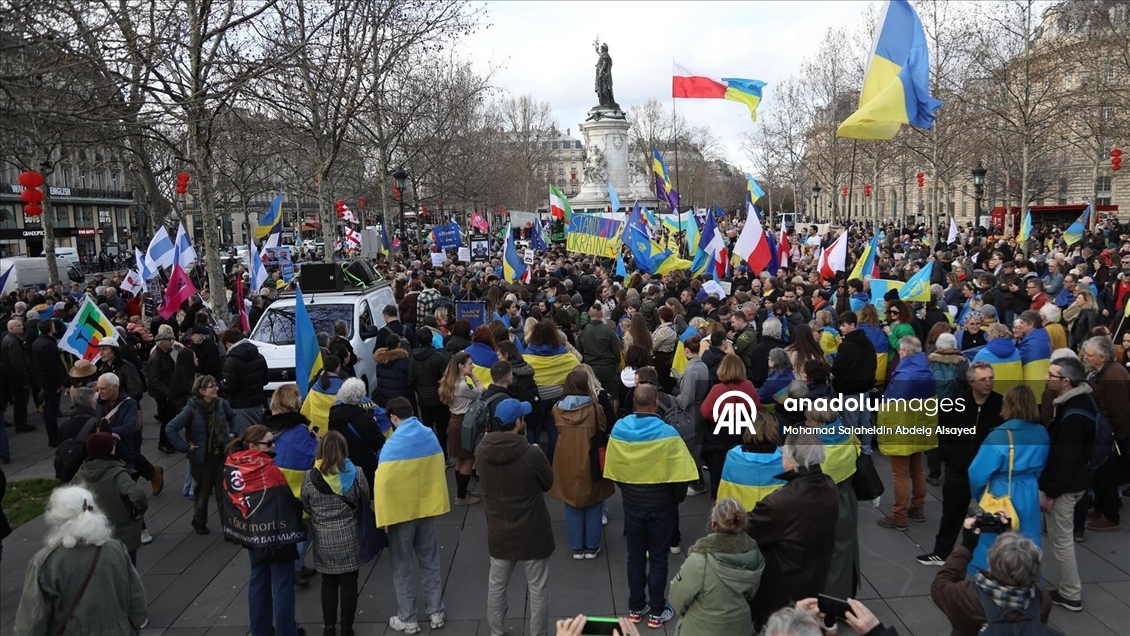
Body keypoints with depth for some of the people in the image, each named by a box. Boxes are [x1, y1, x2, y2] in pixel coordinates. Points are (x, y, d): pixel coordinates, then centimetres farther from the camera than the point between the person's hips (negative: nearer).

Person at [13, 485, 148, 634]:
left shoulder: (45, 562, -17)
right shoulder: (116, 550, -7)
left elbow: (32, 624, -13)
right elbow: (137, 600, 0)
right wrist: (133, 630, 14)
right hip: (117, 631, 3)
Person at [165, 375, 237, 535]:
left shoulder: (221, 403, -5)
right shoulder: (191, 409, -19)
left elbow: (232, 416, 17)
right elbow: (170, 429, -19)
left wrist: (231, 433, 8)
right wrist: (185, 447, -17)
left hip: (222, 455, 3)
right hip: (202, 459, -3)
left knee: (224, 492, 7)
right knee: (202, 492, 15)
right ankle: (199, 523, 36)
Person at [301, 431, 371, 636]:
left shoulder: (310, 477, -11)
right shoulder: (355, 473, -12)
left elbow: (306, 507, 1)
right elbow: (364, 498, 4)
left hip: (322, 539, 1)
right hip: (348, 537, -1)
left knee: (328, 583, 15)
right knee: (348, 583, 9)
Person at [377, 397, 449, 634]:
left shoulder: (392, 444, -19)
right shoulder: (430, 436, -2)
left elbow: (383, 483, -20)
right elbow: (438, 470, 6)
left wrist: (383, 517, -12)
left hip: (401, 512, -5)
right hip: (427, 508, 5)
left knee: (403, 566, 9)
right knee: (430, 561, 17)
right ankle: (436, 613, 25)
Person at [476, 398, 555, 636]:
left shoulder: (481, 451, -10)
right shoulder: (531, 453, -24)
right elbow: (548, 482, -6)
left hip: (499, 532, 4)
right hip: (532, 533, -4)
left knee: (496, 585, 22)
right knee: (538, 589, 13)